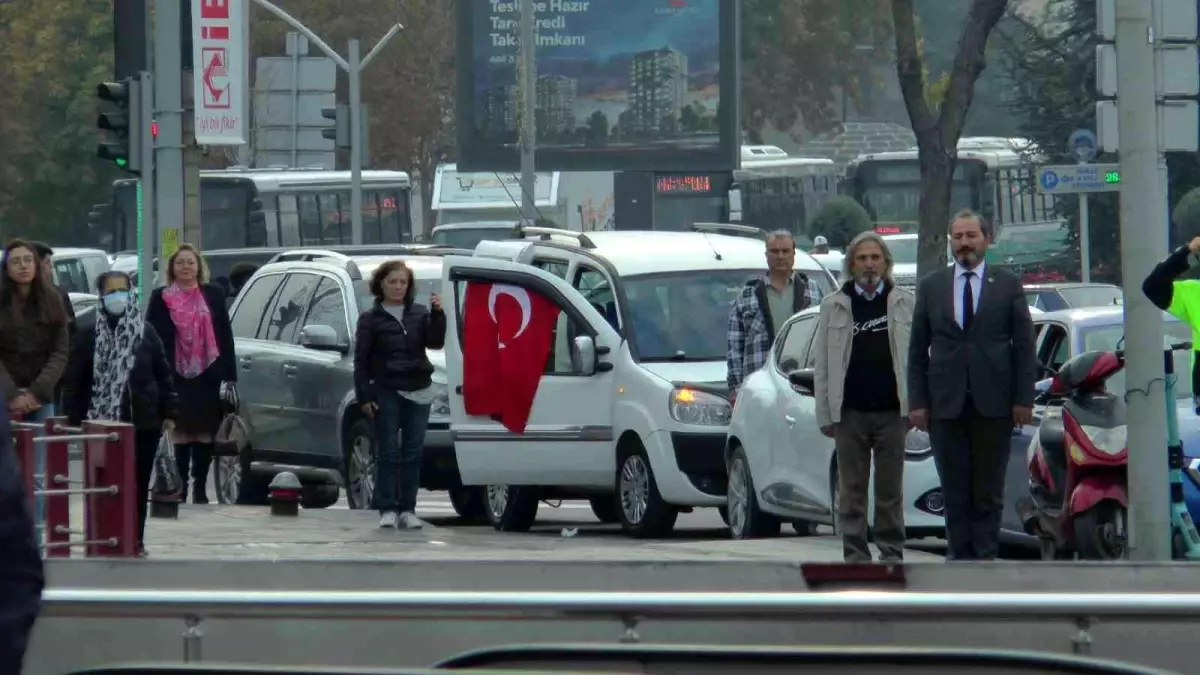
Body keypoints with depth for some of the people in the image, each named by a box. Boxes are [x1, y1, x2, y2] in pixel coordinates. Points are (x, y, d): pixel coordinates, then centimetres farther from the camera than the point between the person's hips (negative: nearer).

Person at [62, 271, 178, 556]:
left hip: (144, 422, 2)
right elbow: (74, 381, 1)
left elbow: (163, 375, 8)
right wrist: (75, 419, -5)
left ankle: (136, 540, 14)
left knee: (139, 484, 6)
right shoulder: (89, 337, 1)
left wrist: (169, 412, 3)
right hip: (103, 423, -2)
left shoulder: (146, 333, 6)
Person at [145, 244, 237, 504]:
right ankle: (180, 485, 5)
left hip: (207, 376, 1)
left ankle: (200, 487, 11)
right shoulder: (161, 298, 5)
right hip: (175, 376, -1)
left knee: (204, 433, 3)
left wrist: (229, 375, 3)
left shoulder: (213, 296, 9)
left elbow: (225, 337, 8)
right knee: (180, 432, -1)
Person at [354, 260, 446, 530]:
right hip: (386, 393, -3)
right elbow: (361, 360, 1)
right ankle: (387, 509, -1)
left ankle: (408, 509, 6)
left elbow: (435, 342, -1)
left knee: (413, 453, 2)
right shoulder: (371, 319, 3)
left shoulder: (419, 314, 11)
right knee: (389, 452, -3)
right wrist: (363, 396, -7)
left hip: (418, 392, 3)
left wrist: (437, 314, -15)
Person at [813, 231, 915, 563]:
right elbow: (822, 365, 6)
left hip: (891, 411, 0)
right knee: (851, 491, 2)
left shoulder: (905, 303, 8)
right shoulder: (834, 306, 8)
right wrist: (825, 414, 0)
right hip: (850, 412, 0)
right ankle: (856, 557, 6)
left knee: (890, 491, 4)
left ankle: (892, 555, 10)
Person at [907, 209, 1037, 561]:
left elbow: (1024, 346, 4)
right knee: (955, 492, 3)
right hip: (946, 403, 1)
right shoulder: (931, 287, 10)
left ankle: (984, 557, 3)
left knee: (989, 492, 1)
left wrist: (1023, 399, -4)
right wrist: (917, 402, 0)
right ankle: (960, 556, 7)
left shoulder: (1008, 285, 6)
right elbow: (917, 349, 9)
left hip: (993, 403, -1)